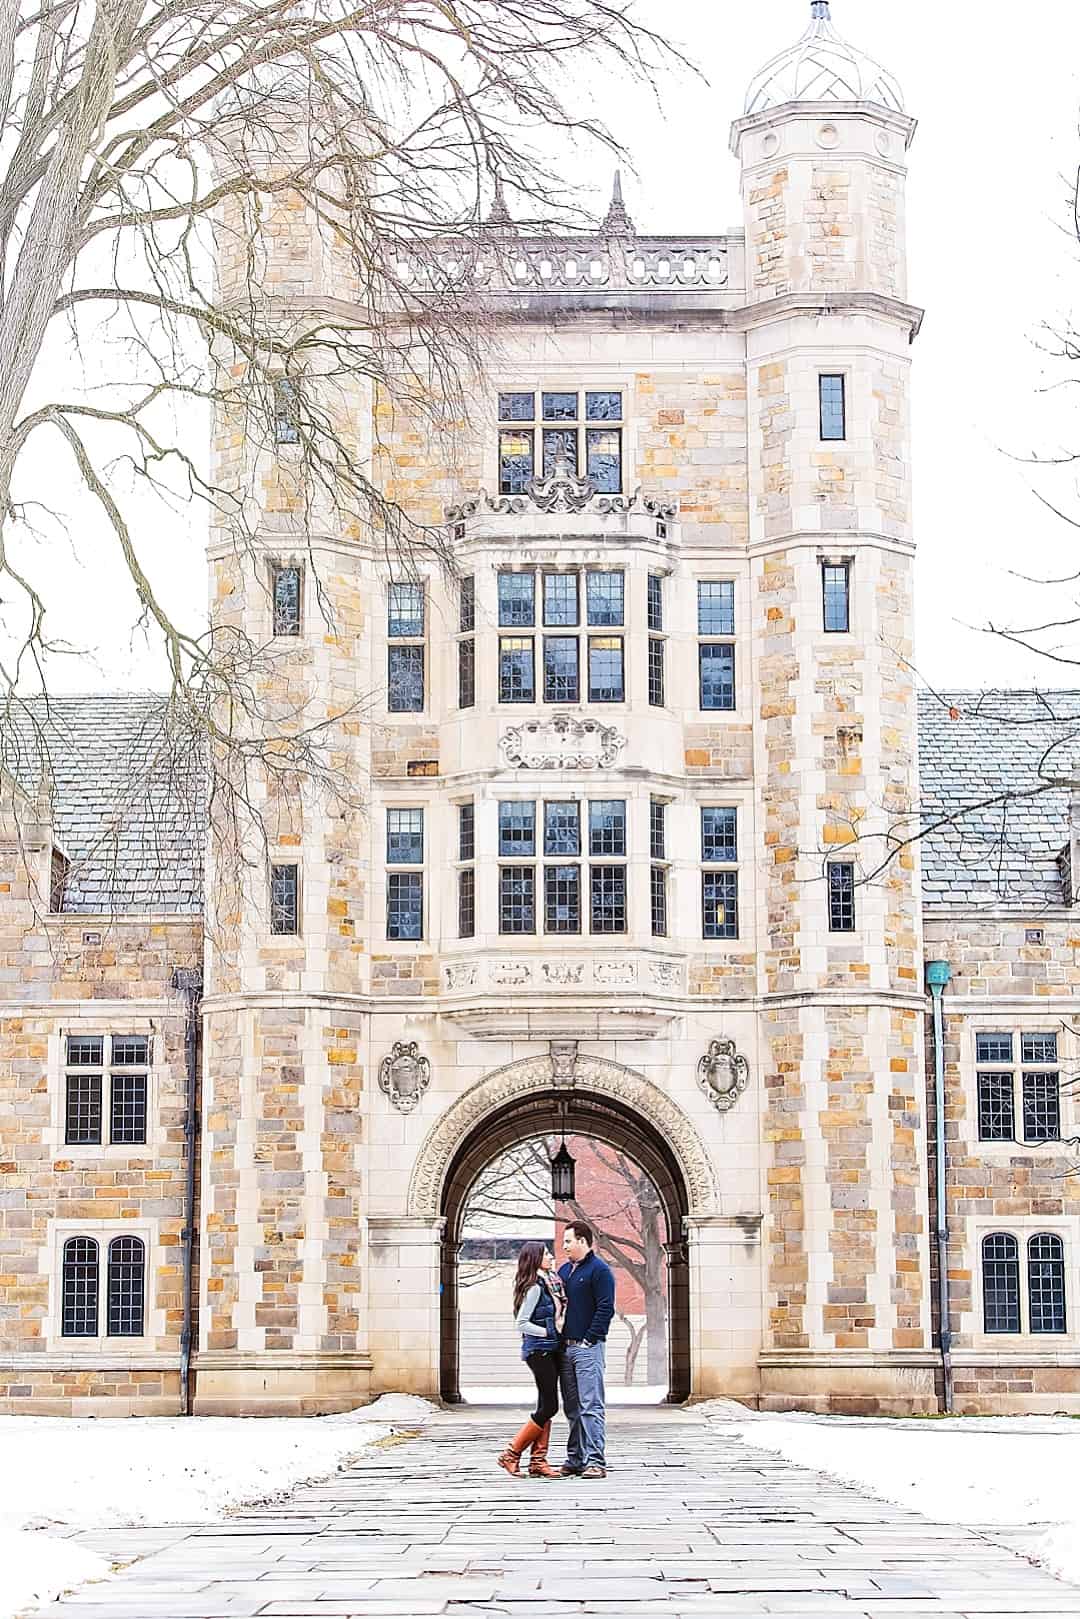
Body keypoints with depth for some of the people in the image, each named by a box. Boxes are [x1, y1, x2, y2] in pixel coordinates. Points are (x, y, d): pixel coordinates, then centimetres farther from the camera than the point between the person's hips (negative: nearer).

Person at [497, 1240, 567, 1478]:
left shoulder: (551, 1283, 13)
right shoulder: (535, 1287, -13)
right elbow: (521, 1323, -15)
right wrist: (549, 1332, -14)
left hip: (551, 1350, 9)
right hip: (539, 1350, -9)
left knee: (547, 1407, 7)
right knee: (549, 1407, -7)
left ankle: (538, 1461, 7)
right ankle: (512, 1454, 0)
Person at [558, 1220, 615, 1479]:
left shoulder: (599, 1270, -6)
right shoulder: (564, 1271, 18)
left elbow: (606, 1309, -11)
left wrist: (589, 1339, -14)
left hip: (587, 1348, -8)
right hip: (566, 1348, 8)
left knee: (590, 1407, -11)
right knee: (572, 1408, 10)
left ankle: (595, 1462, -12)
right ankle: (575, 1460, 15)